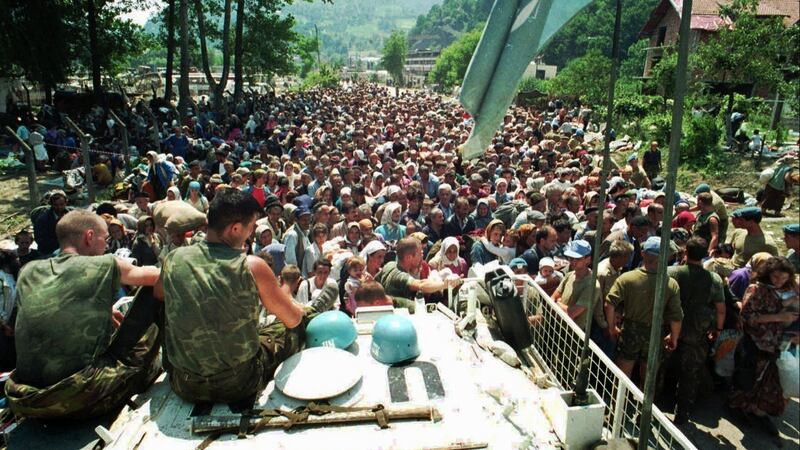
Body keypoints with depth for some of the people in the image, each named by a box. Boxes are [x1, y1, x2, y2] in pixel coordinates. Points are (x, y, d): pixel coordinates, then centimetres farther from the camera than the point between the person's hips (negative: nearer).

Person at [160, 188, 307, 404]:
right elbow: (293, 319, -5)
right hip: (239, 384, -4)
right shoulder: (252, 267, -18)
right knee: (296, 329, 18)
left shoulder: (172, 260, -7)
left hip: (184, 386, 4)